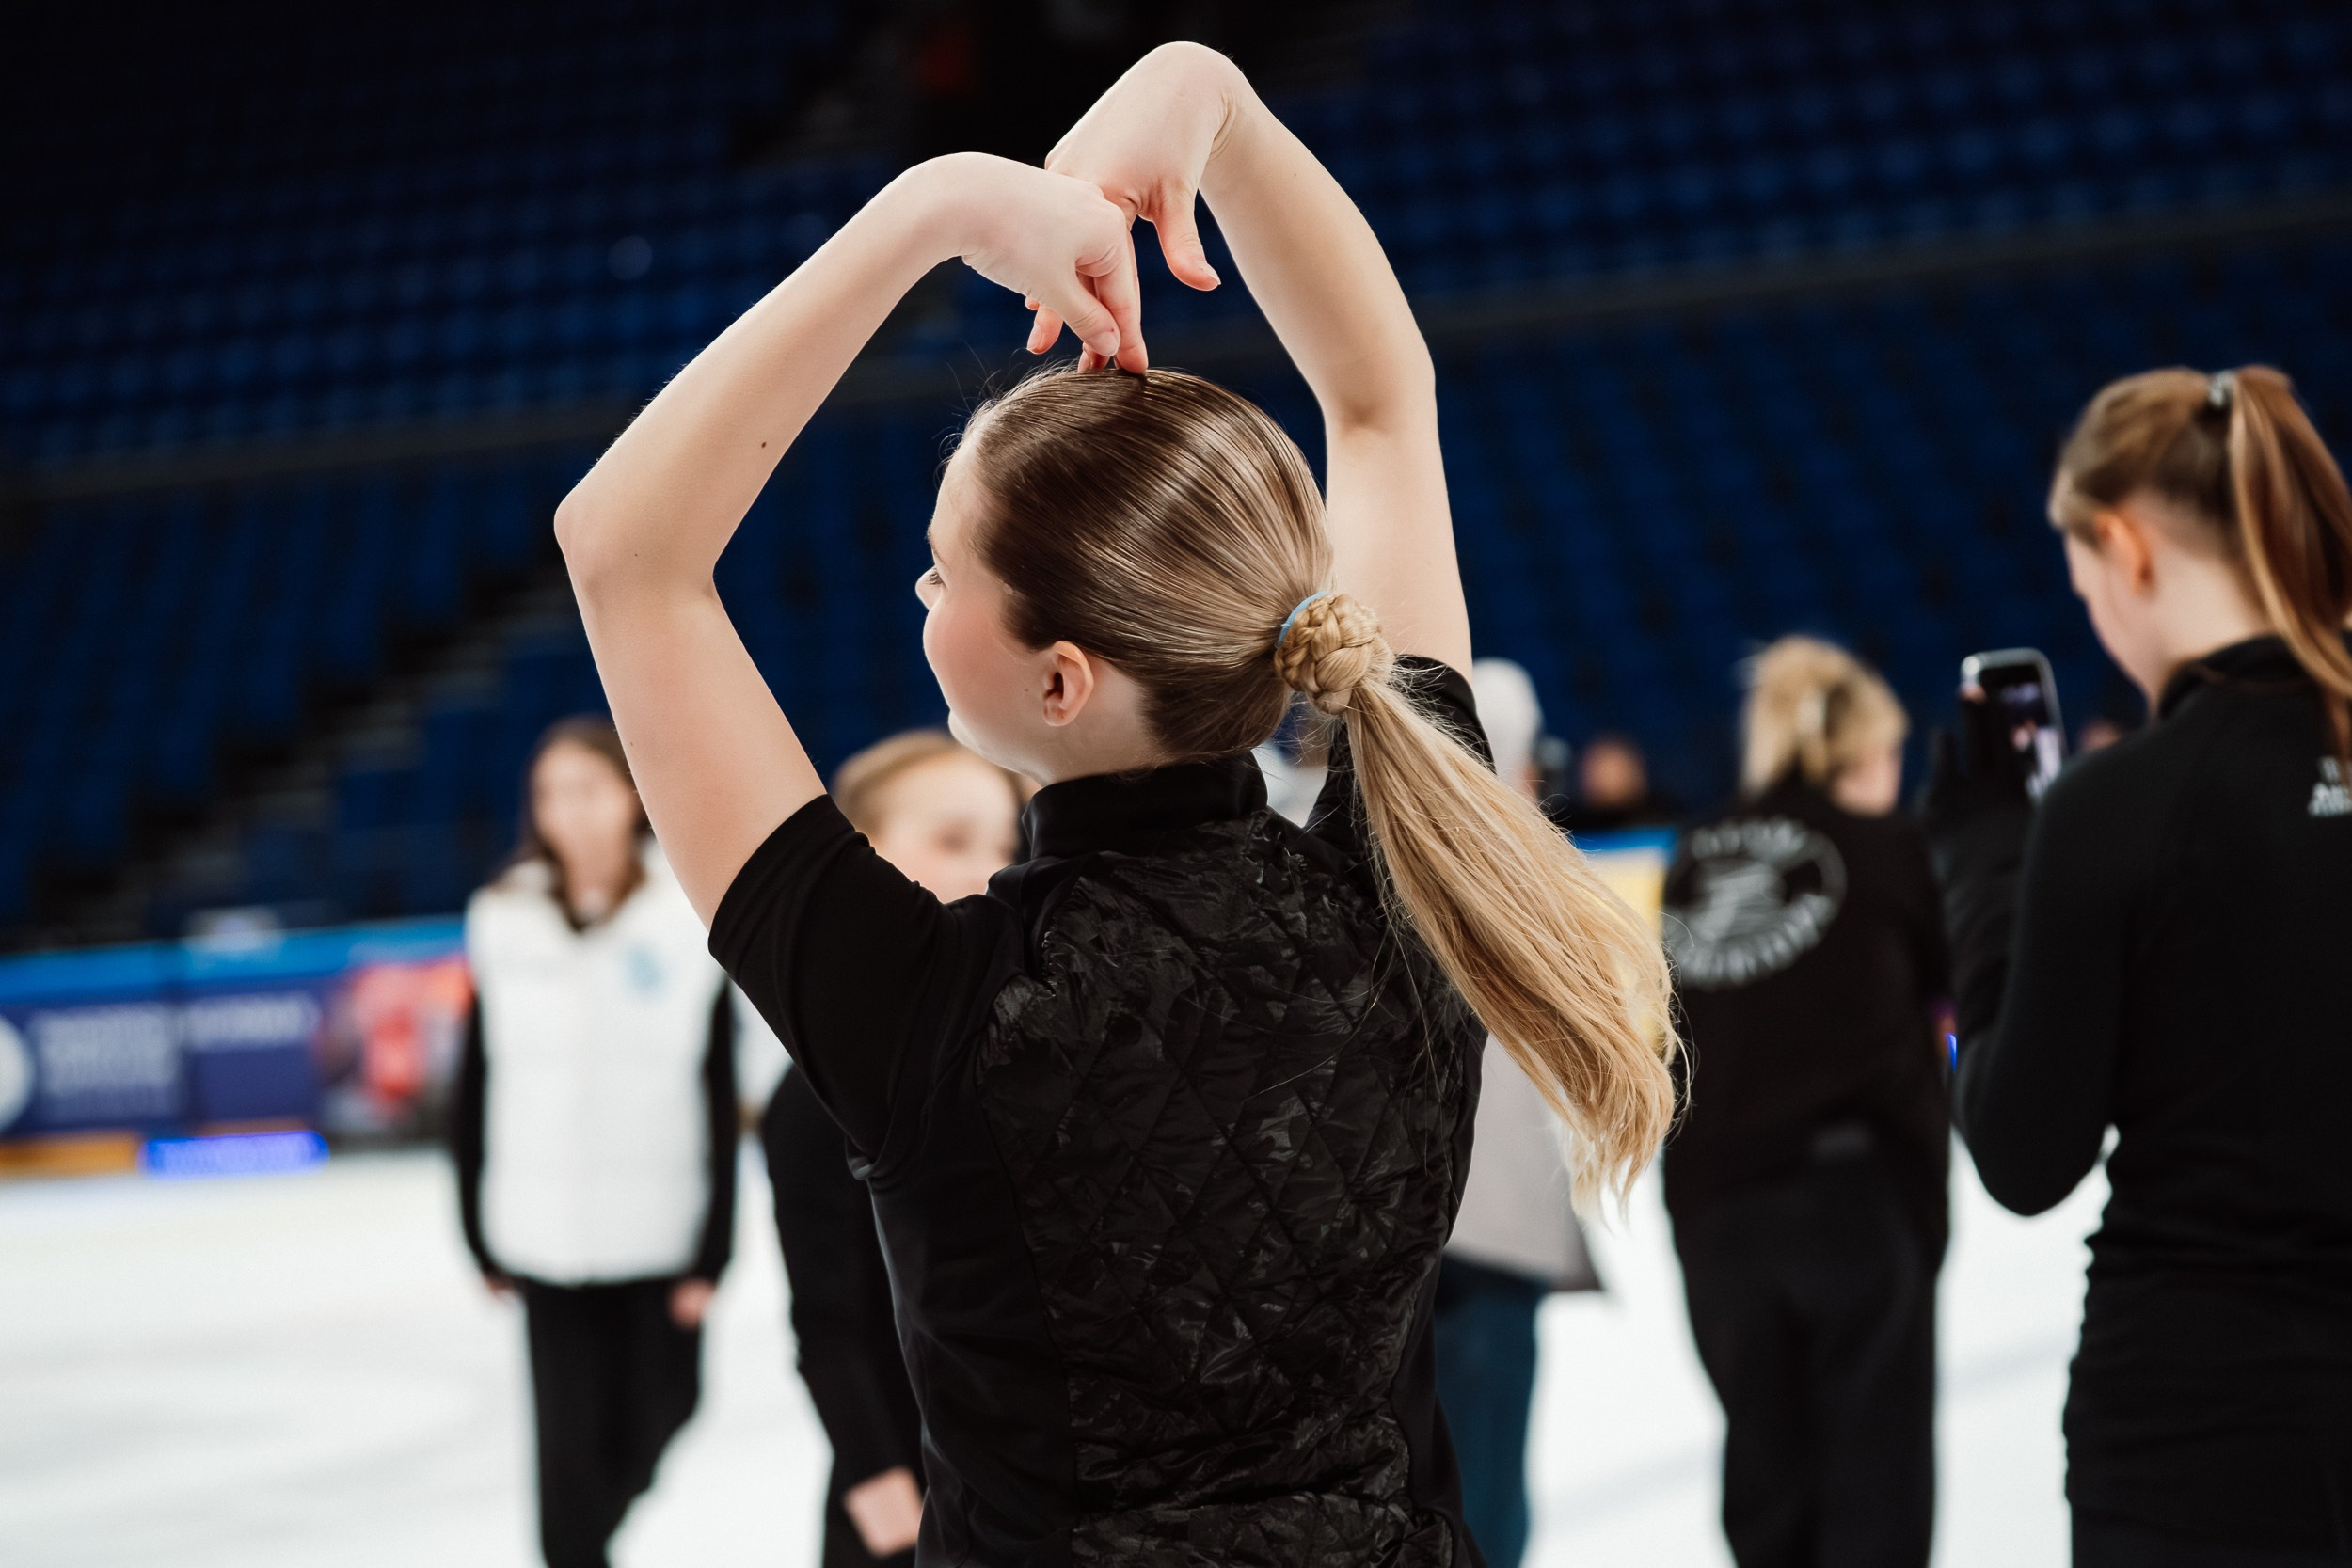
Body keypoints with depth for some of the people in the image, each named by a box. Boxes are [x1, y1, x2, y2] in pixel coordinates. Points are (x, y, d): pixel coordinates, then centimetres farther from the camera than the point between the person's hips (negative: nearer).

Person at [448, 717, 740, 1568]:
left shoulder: (686, 922, -4)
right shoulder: (507, 925, 0)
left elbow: (720, 1100, -3)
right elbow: (476, 1091, 6)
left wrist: (713, 1248, -6)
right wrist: (483, 1236, 7)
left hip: (663, 1236, 0)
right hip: (548, 1238, 0)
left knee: (660, 1420, 11)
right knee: (572, 1439, -3)